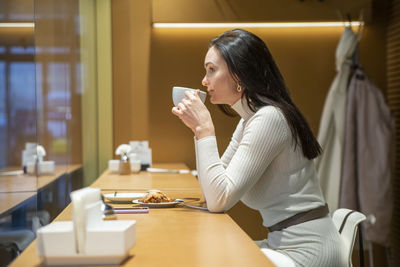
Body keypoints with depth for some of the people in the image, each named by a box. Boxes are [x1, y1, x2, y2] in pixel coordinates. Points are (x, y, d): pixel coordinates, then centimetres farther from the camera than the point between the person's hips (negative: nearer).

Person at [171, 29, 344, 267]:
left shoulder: (269, 118, -19)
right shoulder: (249, 119, 10)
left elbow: (219, 200, -22)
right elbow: (213, 192, 12)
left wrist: (204, 128, -18)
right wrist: (199, 128, 4)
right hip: (283, 242, 9)